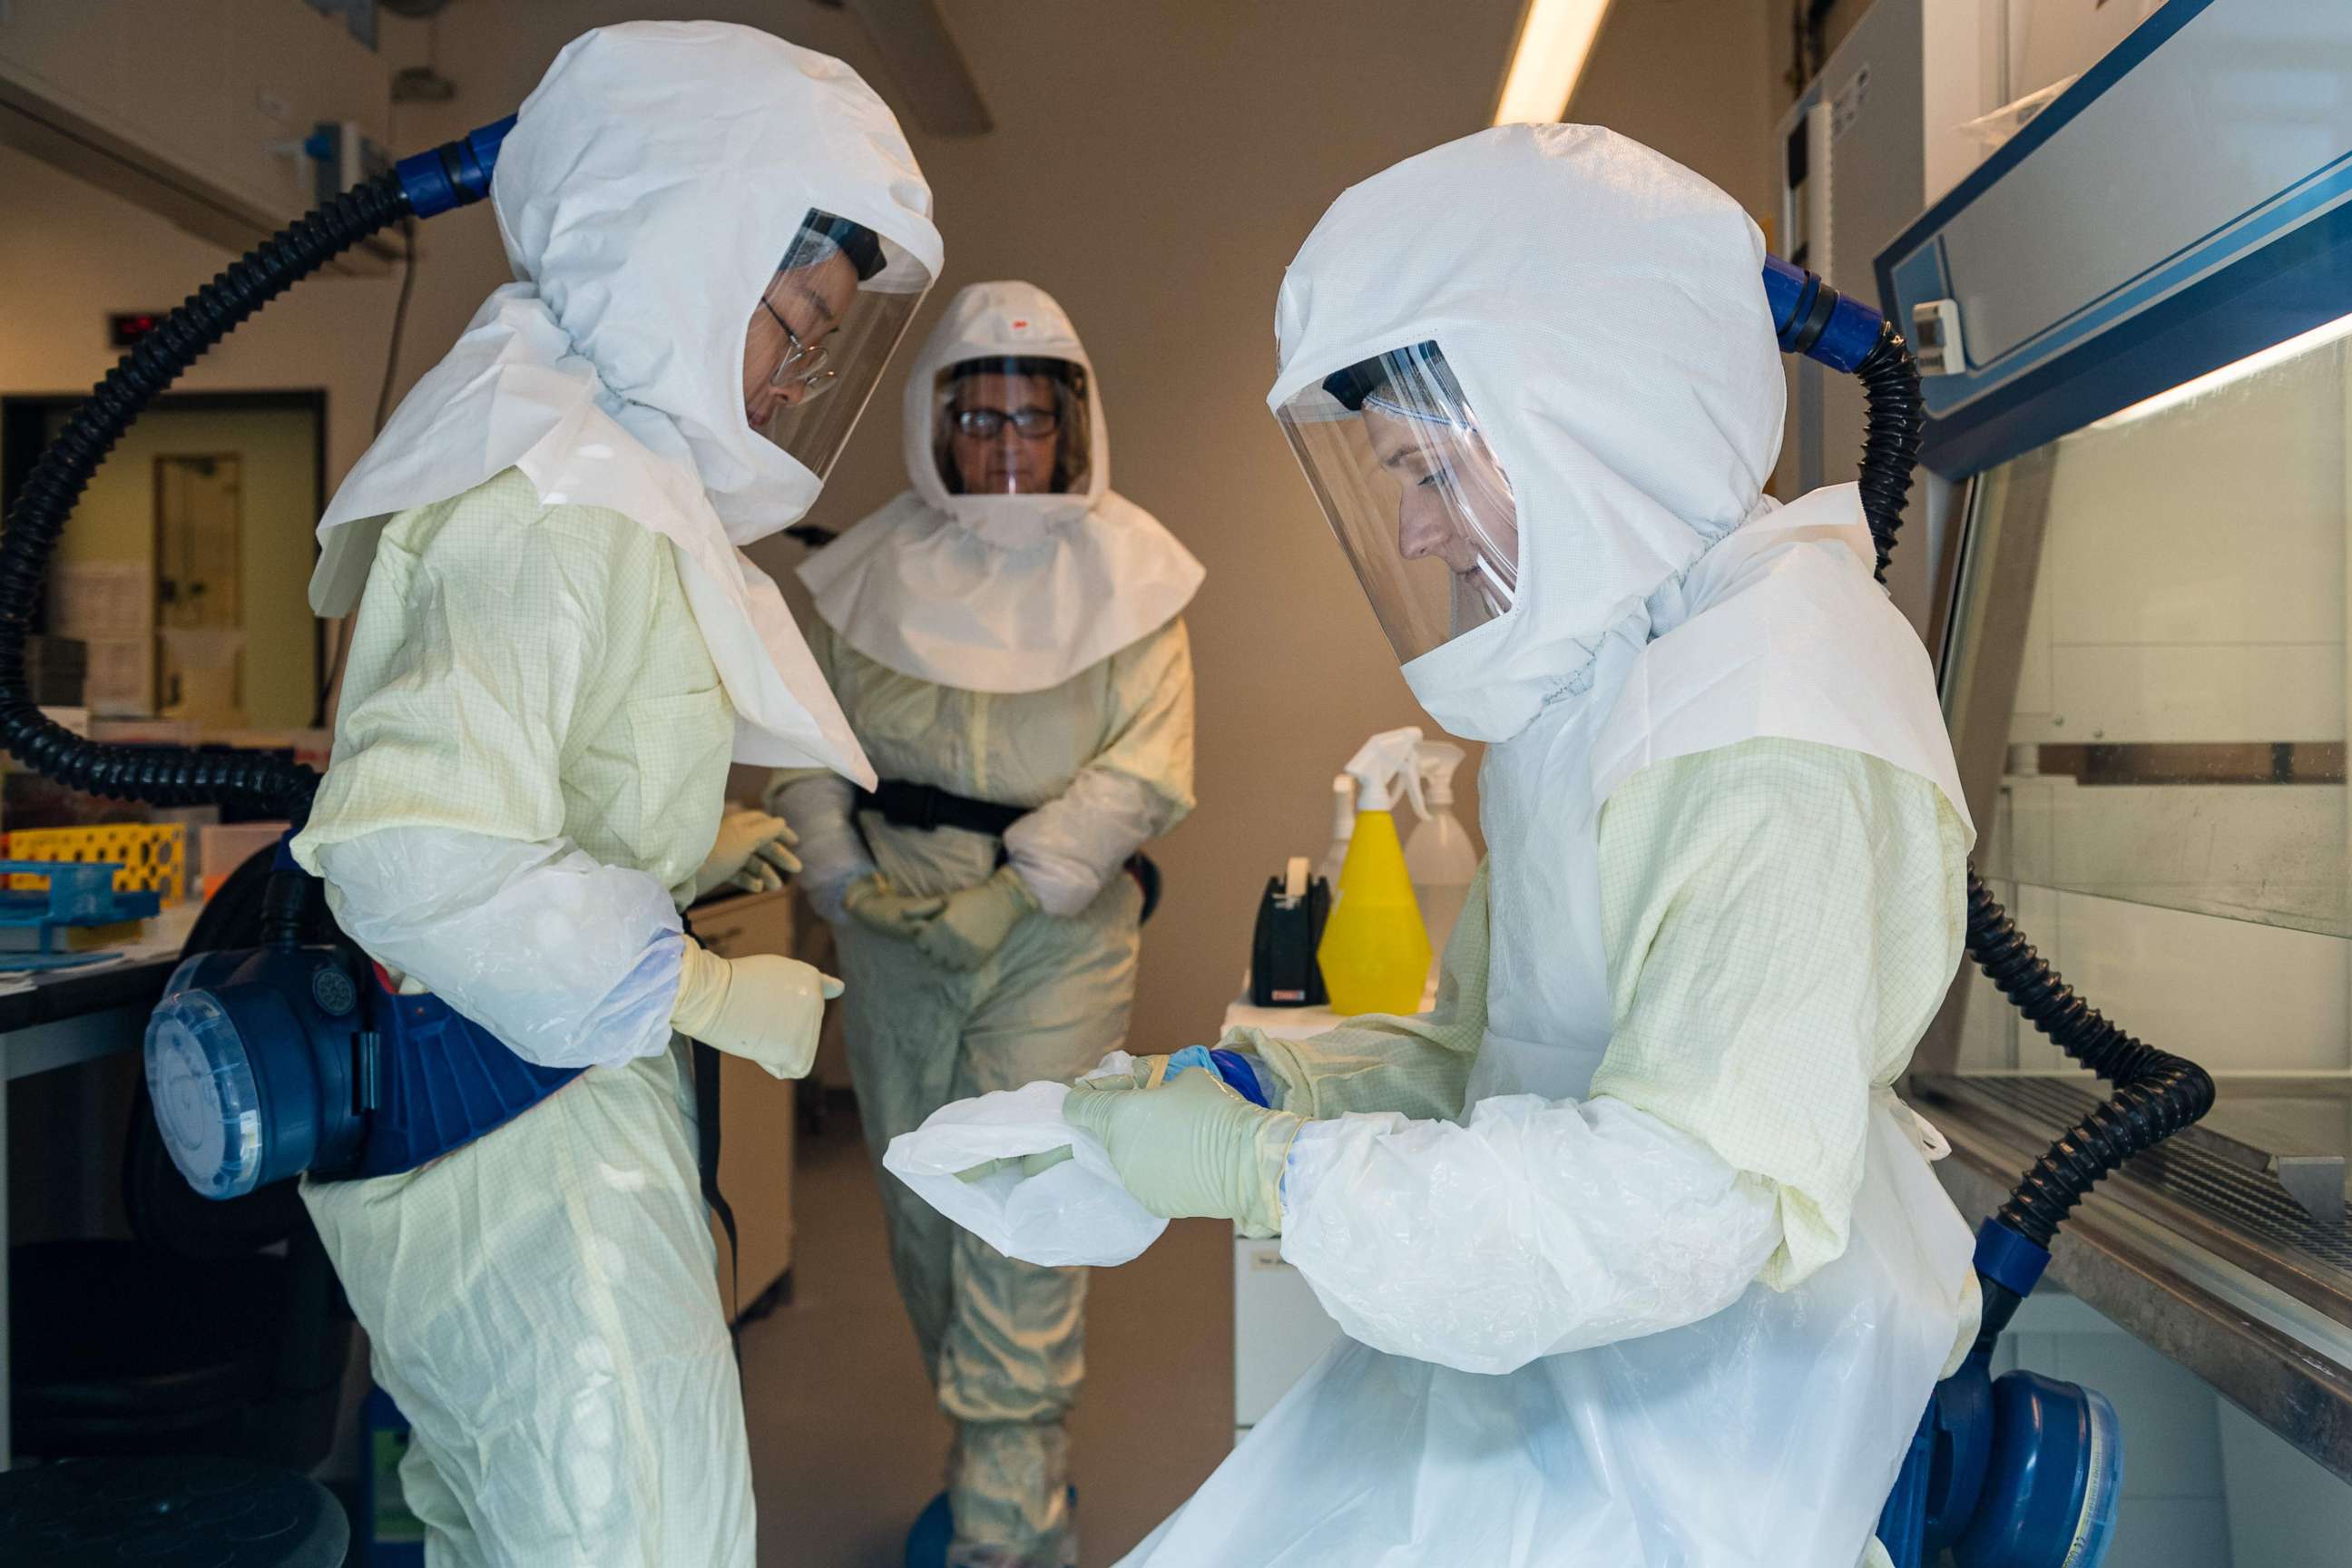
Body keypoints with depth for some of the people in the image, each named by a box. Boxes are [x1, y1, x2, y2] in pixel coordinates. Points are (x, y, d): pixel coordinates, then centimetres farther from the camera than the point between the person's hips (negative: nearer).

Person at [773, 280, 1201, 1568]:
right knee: (918, 1205, 12)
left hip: (1055, 935, -3)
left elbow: (1149, 765, -8)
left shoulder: (1125, 569, 0)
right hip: (894, 934, 3)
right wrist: (844, 877, -7)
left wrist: (1014, 889, -15)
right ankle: (992, 1449, 33)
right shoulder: (870, 570, 6)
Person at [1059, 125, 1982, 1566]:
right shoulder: (1594, 673, 9)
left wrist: (1274, 1170, -23)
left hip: (1686, 1432, -8)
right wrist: (1258, 1087, -2)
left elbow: (1699, 1191, -26)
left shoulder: (1775, 708, -21)